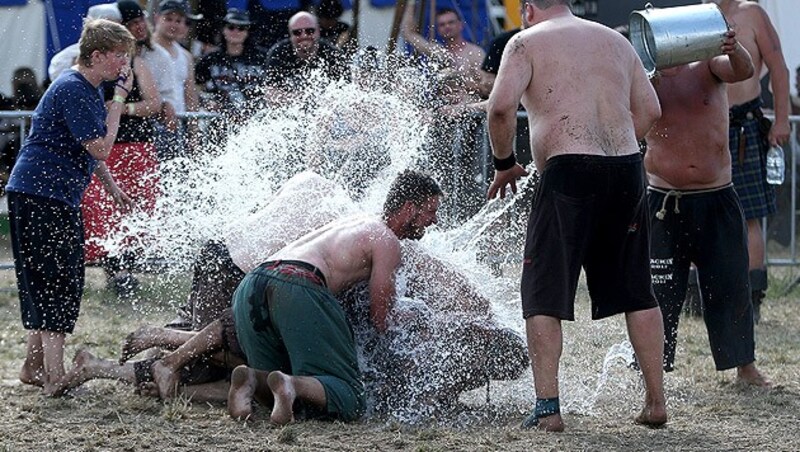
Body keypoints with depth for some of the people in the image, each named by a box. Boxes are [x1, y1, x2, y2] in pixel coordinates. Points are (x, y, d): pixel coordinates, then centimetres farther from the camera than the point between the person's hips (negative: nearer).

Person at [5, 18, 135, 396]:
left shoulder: (89, 91, 15)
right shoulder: (71, 89, -17)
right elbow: (101, 147, -21)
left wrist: (111, 187, 27)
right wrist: (120, 97, -16)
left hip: (61, 198, 10)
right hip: (37, 196, -10)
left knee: (62, 285, 13)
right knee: (55, 284, -11)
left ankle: (34, 367, 21)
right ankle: (54, 377, -12)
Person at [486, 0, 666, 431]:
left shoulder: (527, 42, 5)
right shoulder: (616, 41, 21)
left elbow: (500, 106, -9)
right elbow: (649, 109, 19)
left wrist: (505, 164, 4)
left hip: (569, 170, -5)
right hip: (628, 168, 5)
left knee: (543, 294, 2)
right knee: (635, 290, 15)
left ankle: (547, 407, -6)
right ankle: (656, 401, 15)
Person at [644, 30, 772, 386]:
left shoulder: (707, 68, 0)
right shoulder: (647, 78, -1)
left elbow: (743, 71, -18)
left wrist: (734, 49, -41)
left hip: (717, 200, 1)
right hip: (665, 205, -1)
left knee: (730, 286, 6)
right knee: (659, 291, 2)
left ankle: (745, 365, 17)